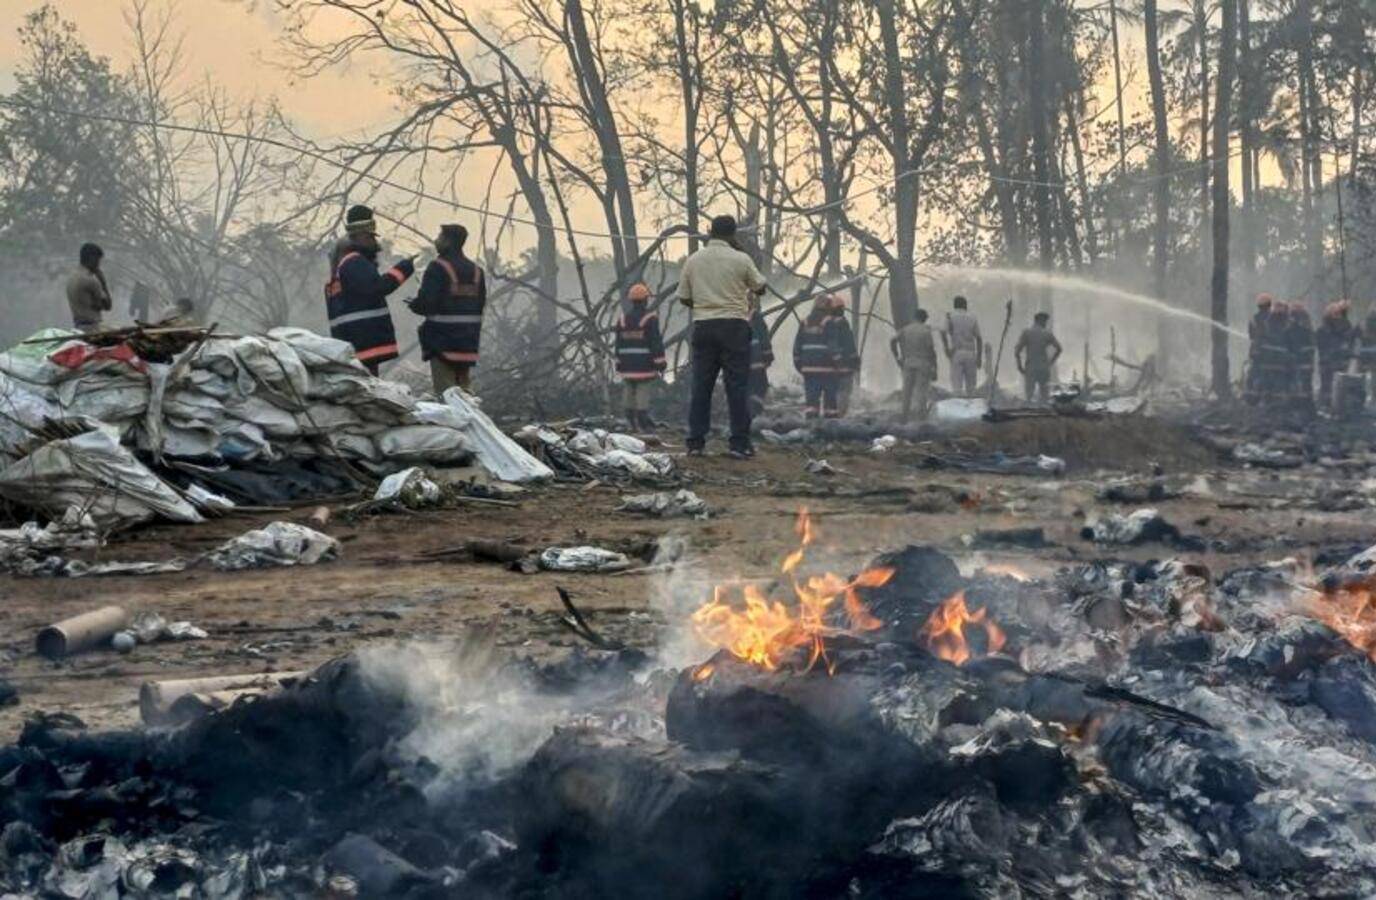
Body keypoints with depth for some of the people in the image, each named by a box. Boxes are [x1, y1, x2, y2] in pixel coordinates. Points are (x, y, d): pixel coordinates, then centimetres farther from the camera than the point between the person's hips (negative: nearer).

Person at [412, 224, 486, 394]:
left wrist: (413, 305, 2)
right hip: (468, 341, 7)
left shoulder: (438, 267, -14)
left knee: (444, 392, -4)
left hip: (443, 341, -7)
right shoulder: (476, 270, 10)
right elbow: (480, 304, 12)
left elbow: (426, 303, -19)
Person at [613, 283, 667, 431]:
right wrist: (661, 365, -8)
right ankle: (644, 424, -9)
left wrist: (619, 366, 19)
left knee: (630, 393, 11)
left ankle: (631, 424, 11)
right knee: (643, 396, -5)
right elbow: (656, 343, -11)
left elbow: (618, 346, 13)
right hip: (645, 367, -5)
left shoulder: (622, 320, 9)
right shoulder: (650, 319, -8)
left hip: (628, 367, 5)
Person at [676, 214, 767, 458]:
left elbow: (683, 297, 9)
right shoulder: (741, 260, -5)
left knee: (701, 385, 7)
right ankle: (740, 443, -3)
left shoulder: (693, 260, 4)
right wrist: (750, 294, 31)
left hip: (703, 325, 3)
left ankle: (695, 442, 6)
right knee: (737, 385, 0)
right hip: (734, 325, -3)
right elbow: (760, 288, 9)